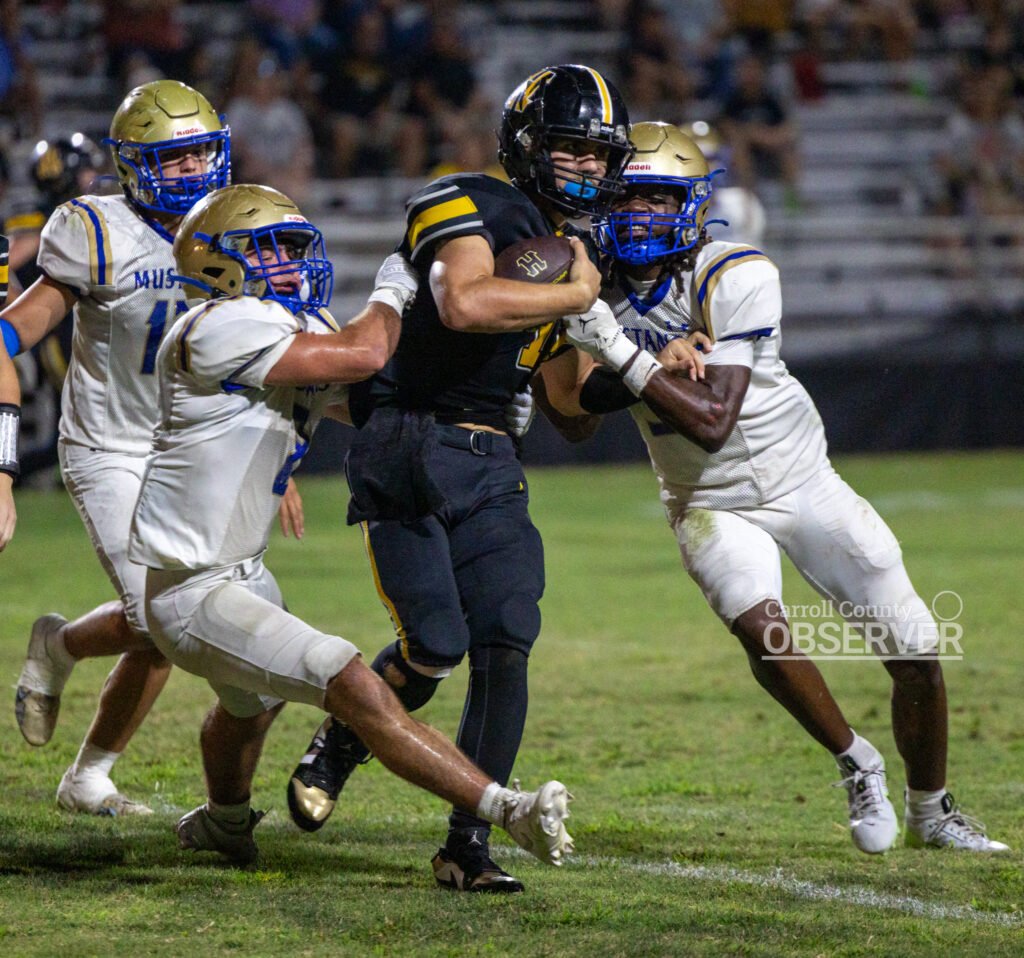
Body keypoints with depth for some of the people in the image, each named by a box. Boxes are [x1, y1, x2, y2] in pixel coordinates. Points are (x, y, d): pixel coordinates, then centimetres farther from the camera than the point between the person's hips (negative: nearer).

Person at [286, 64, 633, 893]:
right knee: (435, 646, -13)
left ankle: (469, 845, -1)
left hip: (488, 467, 7)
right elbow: (465, 304, -30)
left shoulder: (571, 251, 18)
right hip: (405, 451, -7)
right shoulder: (473, 205, -8)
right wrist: (574, 295, -17)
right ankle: (336, 749, 19)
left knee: (505, 645, -8)